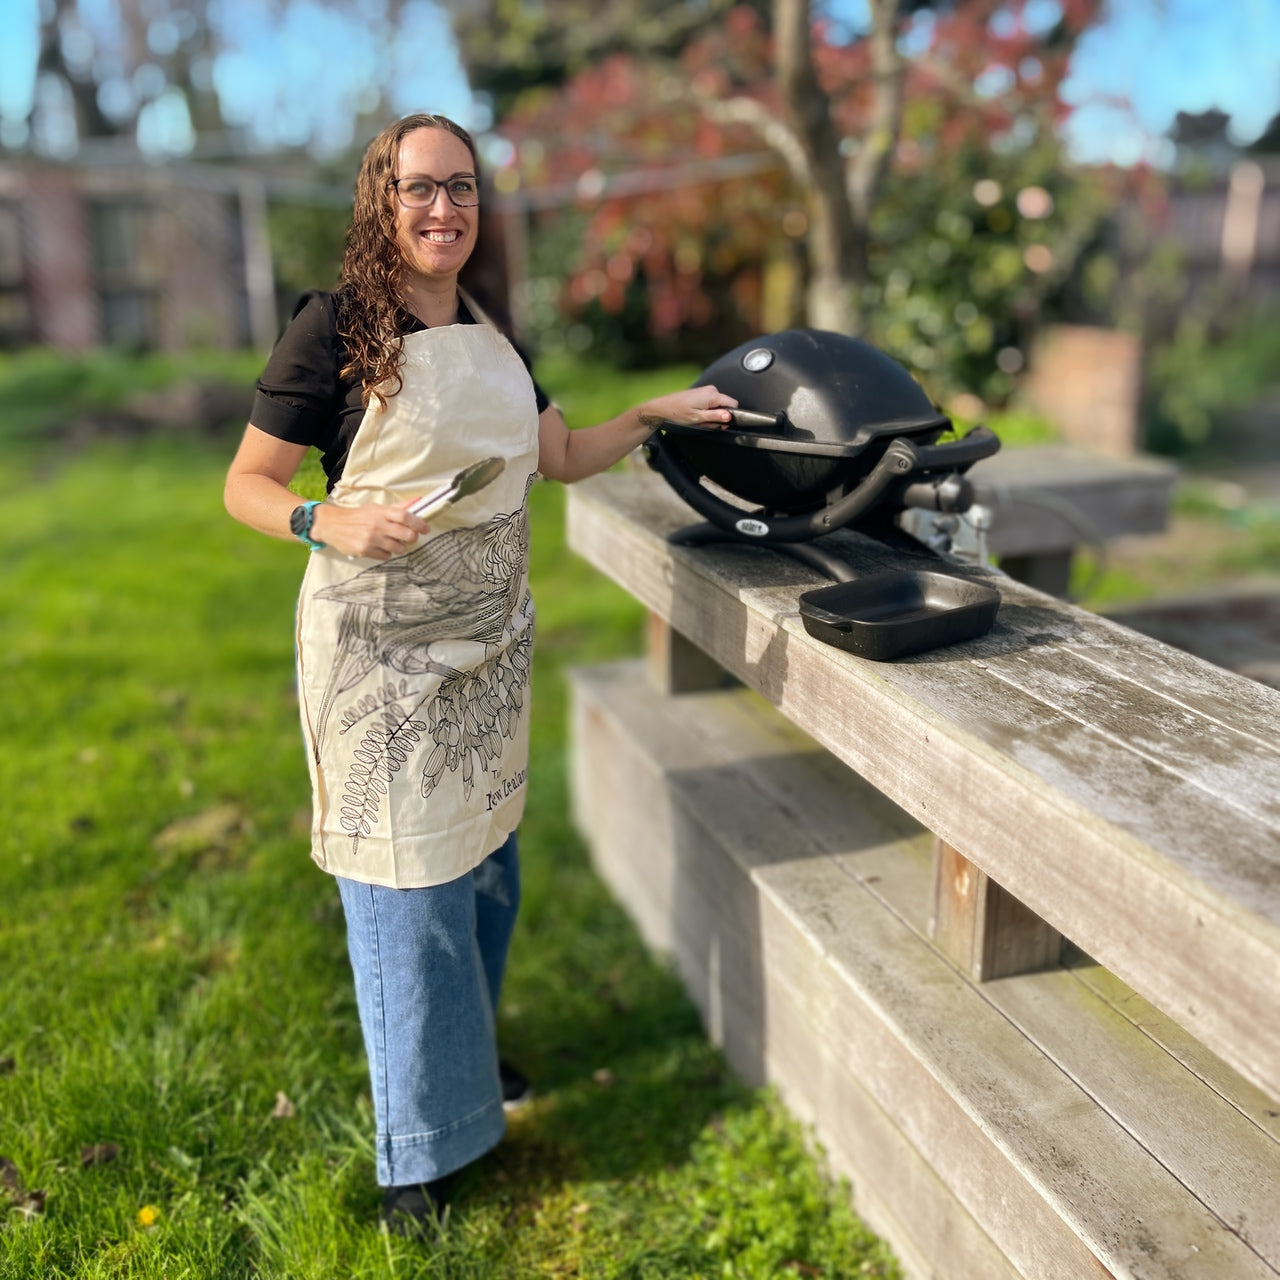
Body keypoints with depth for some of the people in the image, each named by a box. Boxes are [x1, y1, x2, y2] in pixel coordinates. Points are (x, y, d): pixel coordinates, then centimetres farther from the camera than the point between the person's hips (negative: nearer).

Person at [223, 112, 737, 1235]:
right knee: (408, 876, 0)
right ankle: (419, 1148, 19)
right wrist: (330, 523, -26)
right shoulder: (335, 328, -11)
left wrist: (660, 414, 9)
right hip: (378, 640, -6)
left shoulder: (490, 330, 9)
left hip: (490, 633, 7)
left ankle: (468, 1053, 41)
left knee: (486, 855, 16)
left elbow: (559, 457, 18)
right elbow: (246, 485, -8)